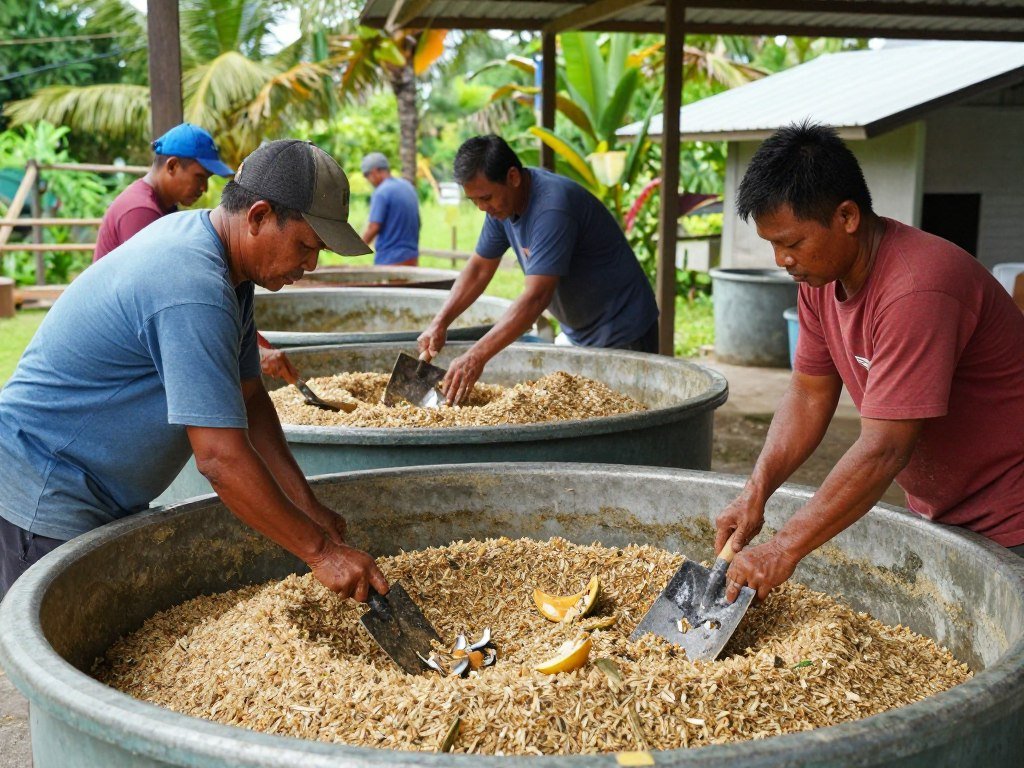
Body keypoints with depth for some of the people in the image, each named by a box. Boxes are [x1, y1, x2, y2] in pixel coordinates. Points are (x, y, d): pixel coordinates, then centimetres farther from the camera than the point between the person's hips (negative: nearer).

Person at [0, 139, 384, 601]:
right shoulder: (194, 290, -30)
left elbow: (248, 398, 5)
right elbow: (222, 458, -32)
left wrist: (307, 508, -1)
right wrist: (319, 551, -25)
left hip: (107, 500, 10)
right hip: (45, 501, -10)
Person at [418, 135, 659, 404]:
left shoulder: (552, 207, -30)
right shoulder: (502, 202, -2)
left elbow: (536, 297, -36)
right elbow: (479, 269, 6)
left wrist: (477, 356, -41)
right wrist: (439, 323, -7)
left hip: (621, 335, -8)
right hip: (577, 335, 9)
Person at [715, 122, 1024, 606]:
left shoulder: (917, 291, -31)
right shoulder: (820, 275, -3)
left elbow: (884, 448, -33)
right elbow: (809, 394, 3)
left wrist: (784, 549, -30)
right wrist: (756, 492, -9)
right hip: (935, 513, 8)